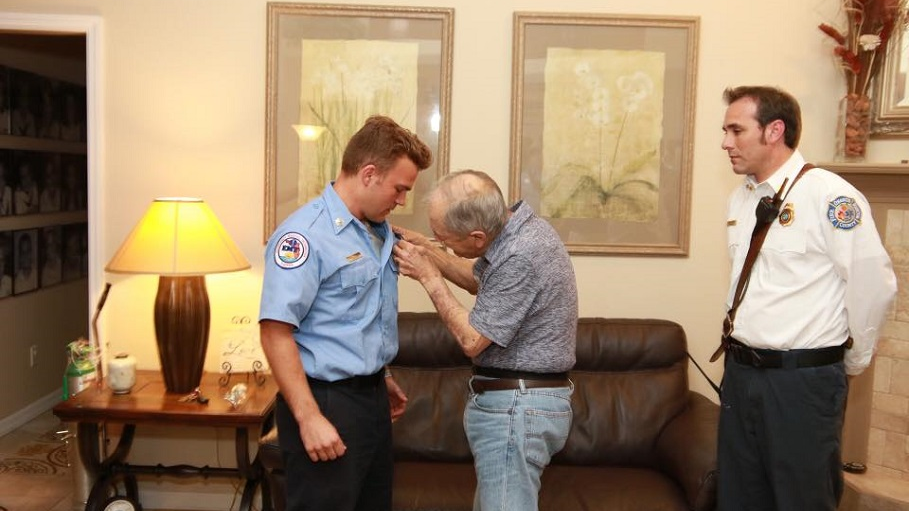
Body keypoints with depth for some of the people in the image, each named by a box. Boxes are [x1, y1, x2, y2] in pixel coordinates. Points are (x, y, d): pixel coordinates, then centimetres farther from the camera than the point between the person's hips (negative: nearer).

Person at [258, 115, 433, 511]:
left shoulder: (380, 232, 9)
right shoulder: (305, 233, -18)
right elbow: (275, 331, -22)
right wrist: (308, 418, -25)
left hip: (371, 397, 9)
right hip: (326, 402, -8)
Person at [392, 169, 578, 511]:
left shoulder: (521, 258, -27)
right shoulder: (518, 225, 2)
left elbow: (471, 340, -19)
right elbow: (479, 279, 19)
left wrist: (429, 277, -12)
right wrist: (425, 250, 7)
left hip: (517, 408, -10)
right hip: (520, 400, 10)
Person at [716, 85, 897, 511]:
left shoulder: (829, 196, -16)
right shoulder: (741, 197, 9)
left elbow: (873, 285, -14)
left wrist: (853, 361, -3)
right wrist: (741, 343, 16)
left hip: (803, 380, -7)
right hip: (740, 374, 7)